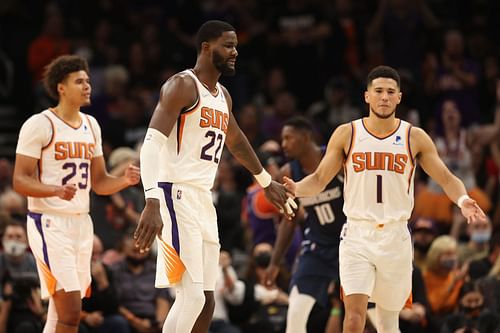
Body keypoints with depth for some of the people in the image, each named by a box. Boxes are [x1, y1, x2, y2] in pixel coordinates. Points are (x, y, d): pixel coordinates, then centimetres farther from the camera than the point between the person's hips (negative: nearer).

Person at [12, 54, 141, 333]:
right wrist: (57, 190, -30)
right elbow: (20, 181, -13)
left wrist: (125, 181, -4)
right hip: (50, 223, -8)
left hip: (81, 223, 8)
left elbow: (99, 182, 17)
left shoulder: (91, 125, 13)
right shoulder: (39, 125, -10)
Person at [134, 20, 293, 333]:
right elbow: (152, 143, -20)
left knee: (205, 301, 7)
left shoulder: (223, 96, 18)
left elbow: (236, 142, 37)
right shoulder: (183, 85, -10)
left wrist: (266, 181, 48)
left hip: (204, 201, 9)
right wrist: (153, 203, -32)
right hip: (177, 196, -9)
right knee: (192, 296, -17)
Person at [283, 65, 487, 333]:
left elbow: (446, 178, 3)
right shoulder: (346, 134, 2)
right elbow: (319, 180, 5)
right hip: (357, 235, -2)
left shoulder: (415, 138, 3)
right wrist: (297, 189, -17)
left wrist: (462, 200, -18)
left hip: (395, 237, 2)